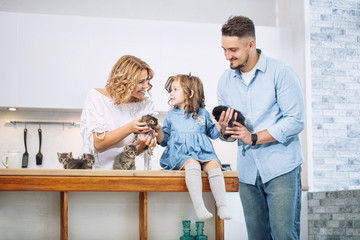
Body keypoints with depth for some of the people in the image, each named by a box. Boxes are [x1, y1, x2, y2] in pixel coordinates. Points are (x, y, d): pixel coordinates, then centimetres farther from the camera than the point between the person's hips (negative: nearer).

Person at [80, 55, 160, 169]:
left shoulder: (145, 104, 1)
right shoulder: (96, 97, -6)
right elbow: (98, 143, -13)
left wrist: (143, 141, -21)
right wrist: (130, 128, -23)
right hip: (92, 168, -1)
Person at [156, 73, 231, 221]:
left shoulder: (203, 113, 17)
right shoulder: (171, 115, 18)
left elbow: (213, 133, 22)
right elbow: (164, 140, 16)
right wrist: (159, 131, -4)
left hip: (203, 152, 2)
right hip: (179, 153, -2)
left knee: (214, 165, -30)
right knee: (192, 165, -36)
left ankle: (222, 207, -34)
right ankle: (199, 207, -46)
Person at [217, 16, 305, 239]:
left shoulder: (281, 73, -6)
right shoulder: (226, 81, 10)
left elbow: (296, 120, -12)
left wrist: (254, 137, -15)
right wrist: (224, 128, -8)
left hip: (281, 168, -5)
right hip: (248, 171, 5)